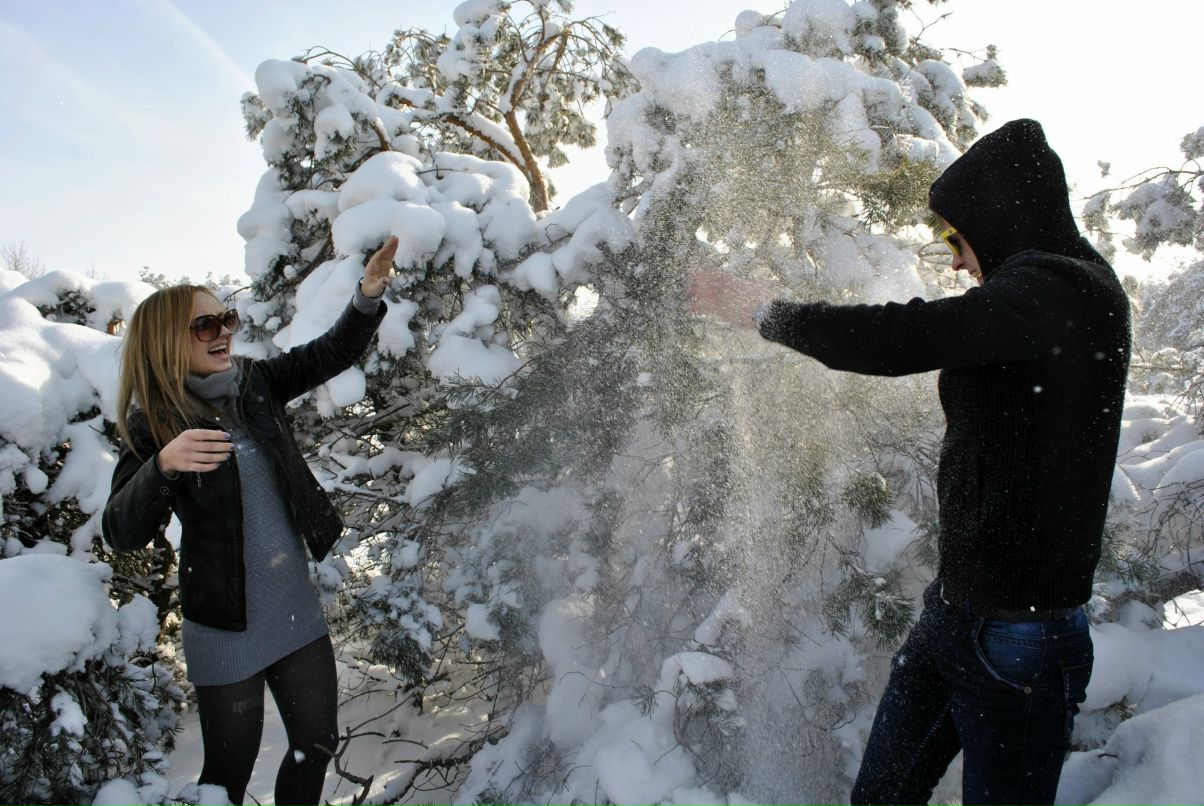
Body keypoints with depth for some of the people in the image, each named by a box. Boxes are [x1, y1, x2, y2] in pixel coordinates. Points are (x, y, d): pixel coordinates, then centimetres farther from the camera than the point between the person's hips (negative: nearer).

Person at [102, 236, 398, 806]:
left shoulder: (254, 385, 1)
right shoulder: (152, 423, -11)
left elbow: (333, 353, -2)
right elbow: (121, 533, -18)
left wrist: (367, 295, -21)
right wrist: (164, 464, -37)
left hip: (296, 609, 5)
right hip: (225, 626, -4)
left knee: (317, 745, 14)